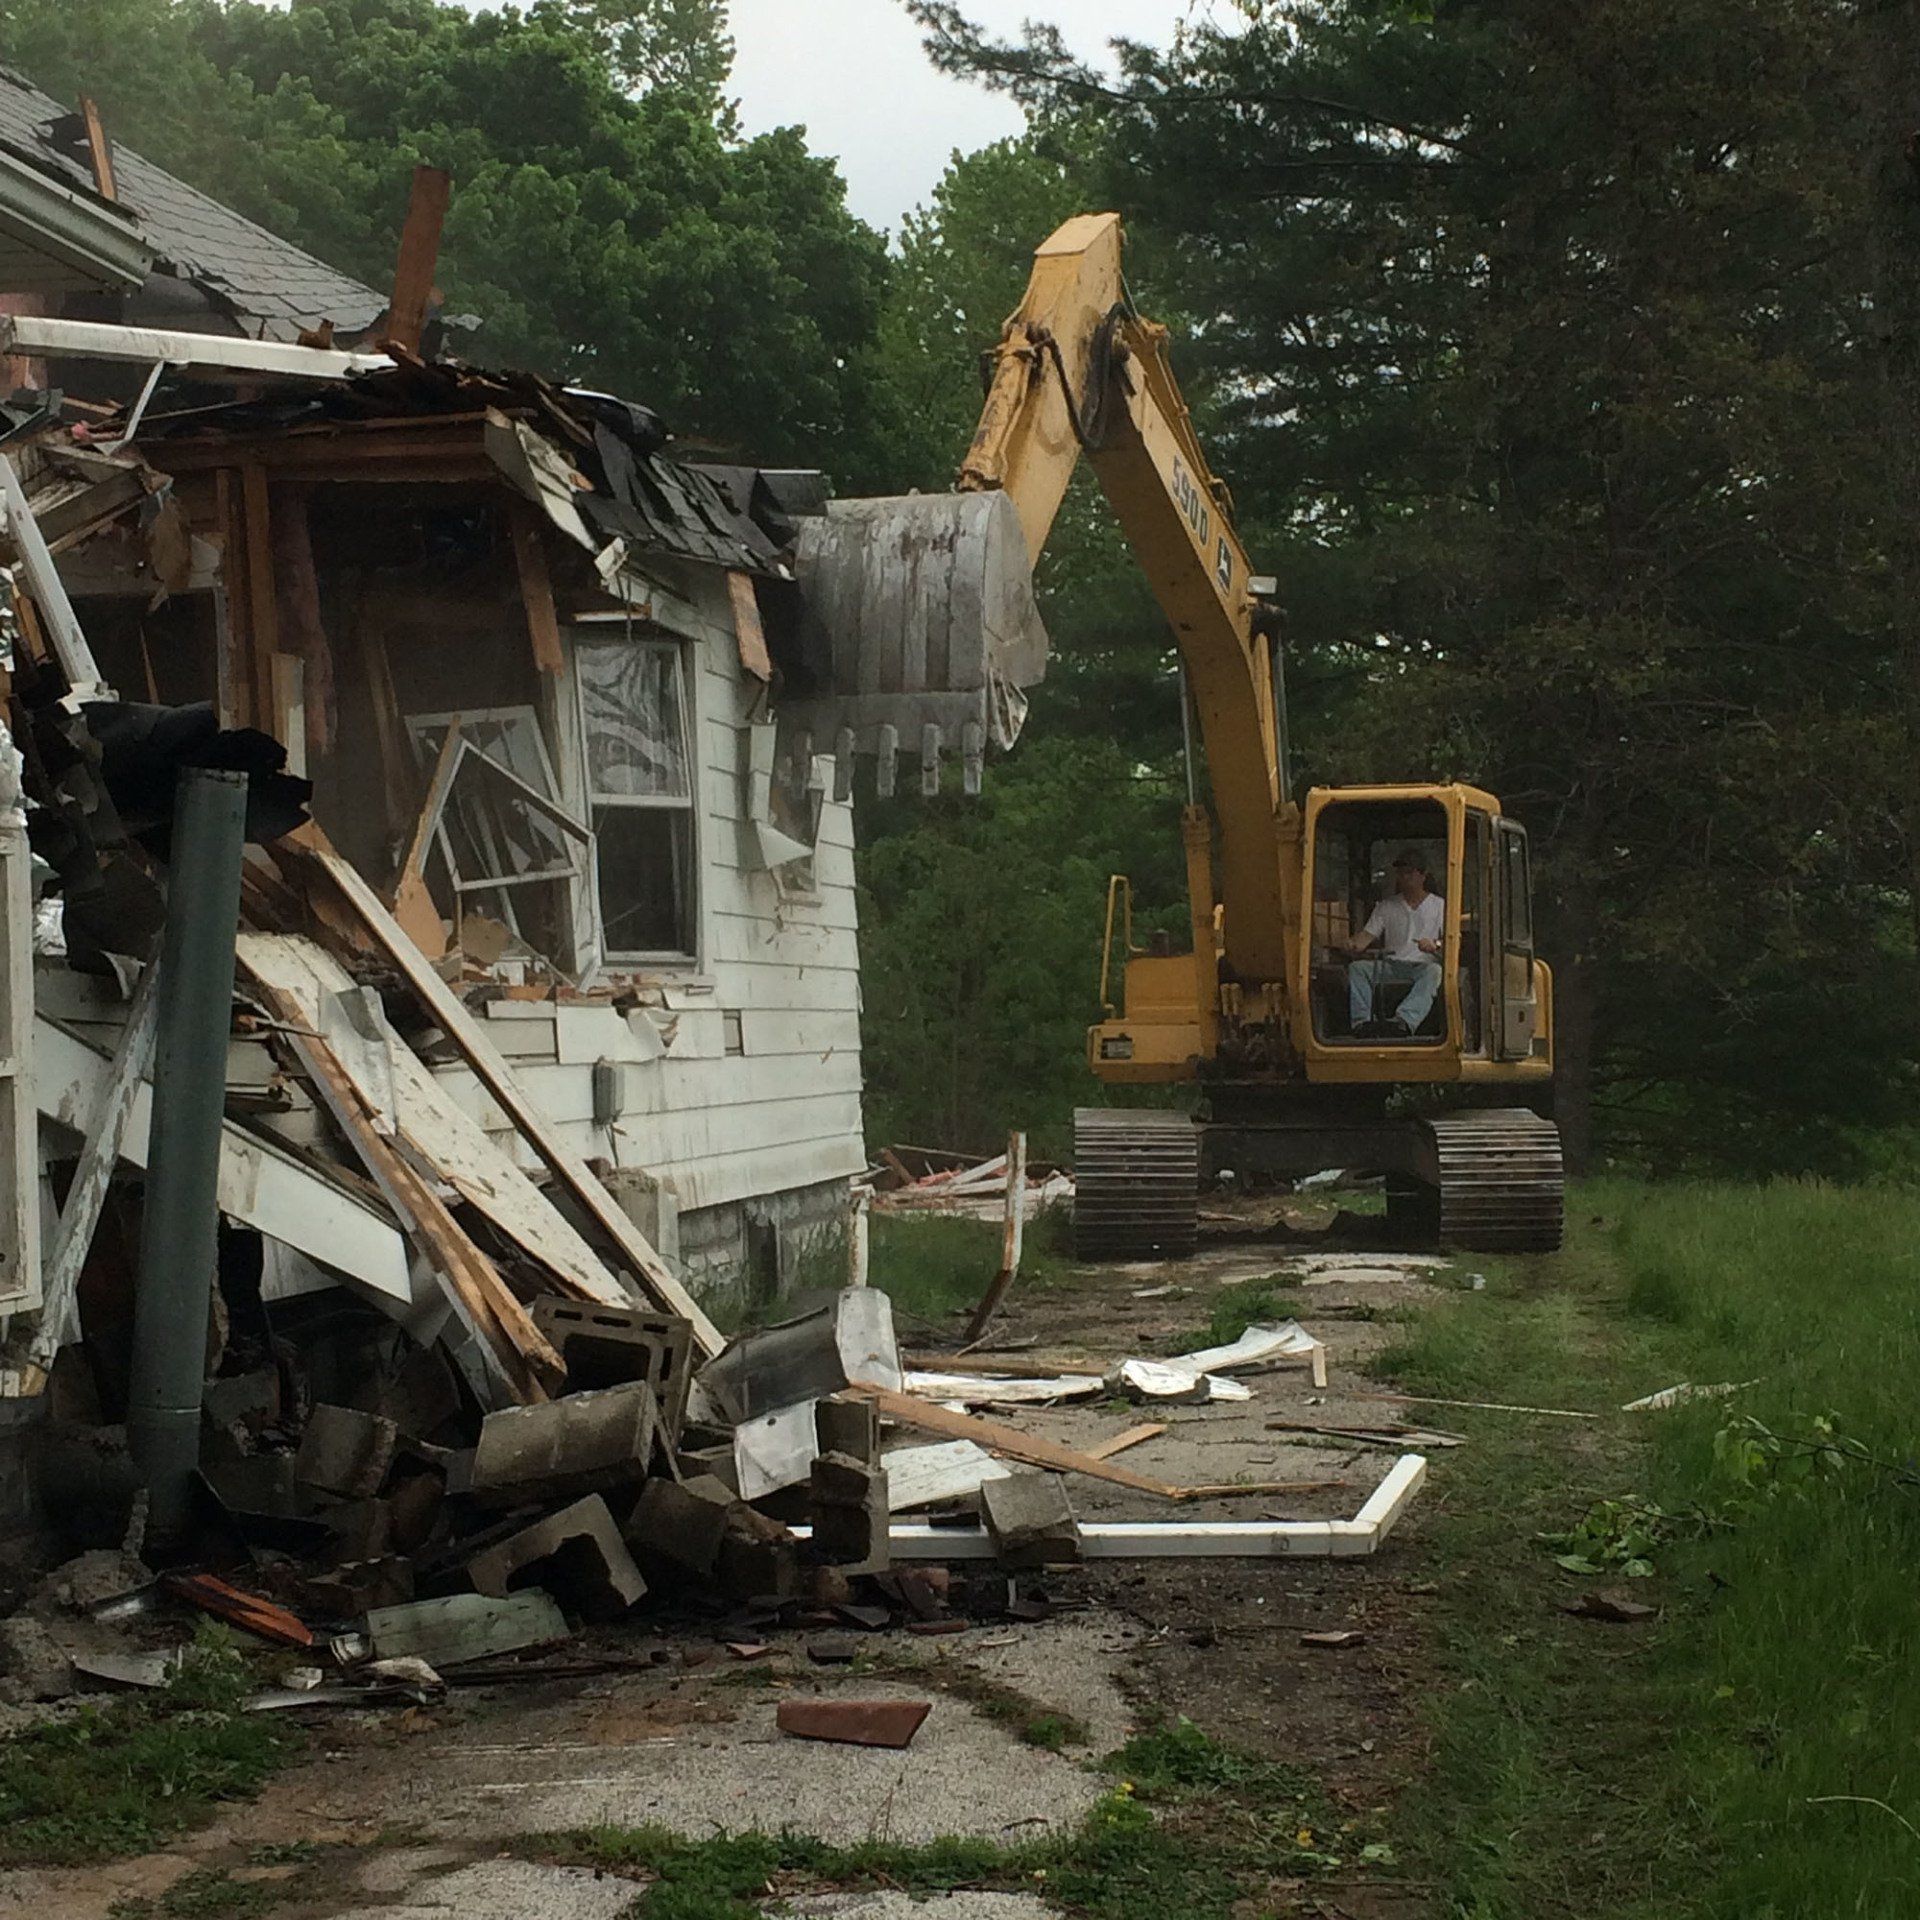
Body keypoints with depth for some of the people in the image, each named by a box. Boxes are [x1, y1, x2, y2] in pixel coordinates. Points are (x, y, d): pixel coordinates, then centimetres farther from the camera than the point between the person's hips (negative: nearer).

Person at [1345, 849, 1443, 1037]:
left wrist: (1435, 946, -23)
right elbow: (1368, 933, 8)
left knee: (1434, 971, -38)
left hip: (1423, 965, -3)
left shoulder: (1439, 906, 11)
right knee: (1357, 968, -25)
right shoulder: (1387, 906, 19)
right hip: (1391, 965, 3)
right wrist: (1355, 945, -17)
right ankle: (1362, 1022, -42)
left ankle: (1403, 1021, -59)